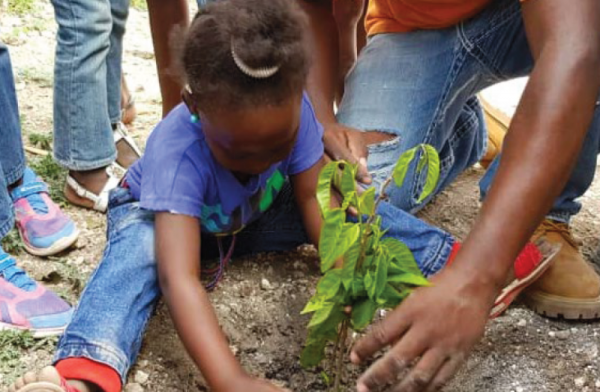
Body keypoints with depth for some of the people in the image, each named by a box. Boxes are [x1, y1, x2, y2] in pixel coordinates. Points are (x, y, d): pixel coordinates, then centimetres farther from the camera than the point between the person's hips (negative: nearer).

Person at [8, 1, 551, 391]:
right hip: (160, 213, -3)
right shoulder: (176, 150, -44)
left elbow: (316, 199, -27)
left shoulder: (291, 113, -31)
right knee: (137, 255, -37)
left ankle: (455, 261, -12)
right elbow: (178, 275, -53)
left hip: (254, 215, 4)